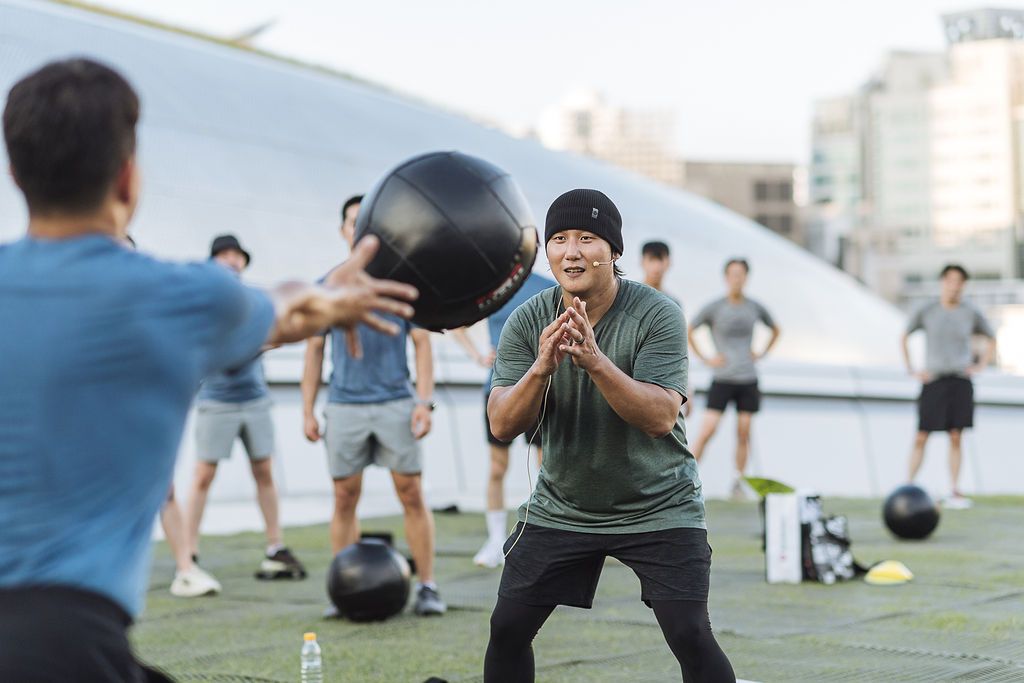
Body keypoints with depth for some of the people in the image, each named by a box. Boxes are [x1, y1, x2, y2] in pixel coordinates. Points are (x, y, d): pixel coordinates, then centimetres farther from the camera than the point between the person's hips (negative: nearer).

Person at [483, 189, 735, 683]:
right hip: (560, 508, 3)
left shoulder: (657, 315, -16)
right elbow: (502, 425, -14)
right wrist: (541, 369, -33)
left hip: (658, 508, -3)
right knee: (506, 627, 2)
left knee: (691, 638, -12)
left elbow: (661, 417, -26)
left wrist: (596, 362, -39)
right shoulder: (527, 322, -7)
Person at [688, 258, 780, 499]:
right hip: (722, 379, -3)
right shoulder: (714, 308, -3)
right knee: (708, 430, -10)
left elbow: (775, 330, 24)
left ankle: (739, 481, 14)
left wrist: (762, 353, 11)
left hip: (748, 380, 3)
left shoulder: (755, 308, 6)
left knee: (743, 433, 4)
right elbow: (689, 331, 3)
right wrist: (705, 358, -3)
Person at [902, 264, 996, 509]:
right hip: (933, 381, -1)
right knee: (921, 436, -4)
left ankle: (953, 492, 4)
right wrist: (911, 369, 7)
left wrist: (980, 366, 8)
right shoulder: (926, 312, 2)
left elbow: (991, 340, 20)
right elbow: (904, 338, 15)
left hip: (960, 381, 1)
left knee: (955, 438, 0)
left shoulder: (971, 313, 5)